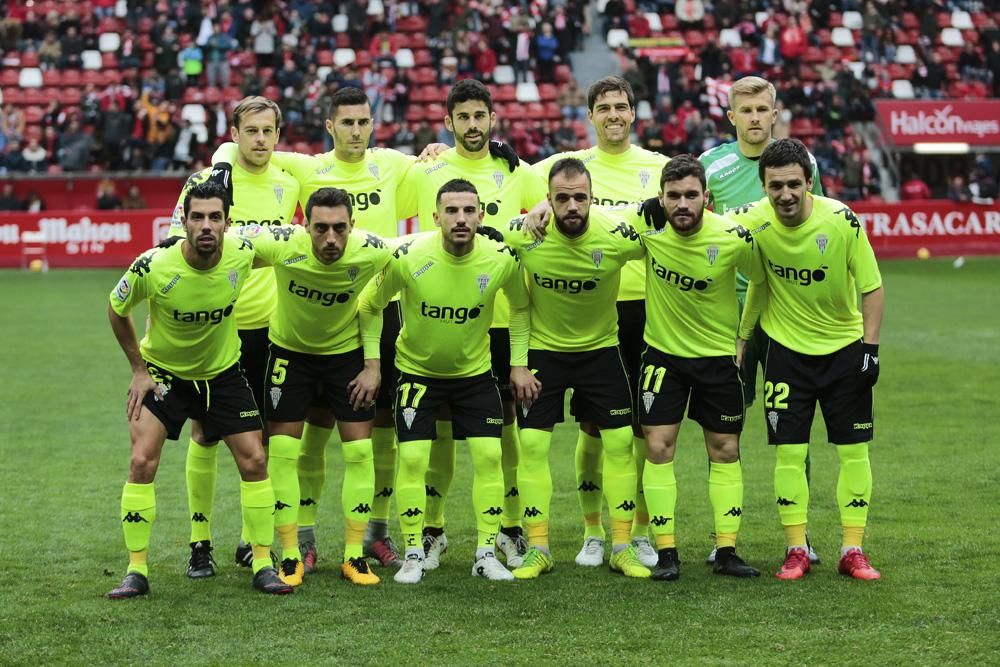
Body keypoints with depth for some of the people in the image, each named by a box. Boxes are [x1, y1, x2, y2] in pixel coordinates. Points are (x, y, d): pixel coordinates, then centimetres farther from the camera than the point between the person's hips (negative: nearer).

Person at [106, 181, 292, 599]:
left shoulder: (242, 254, -22)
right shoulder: (153, 267, -28)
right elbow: (116, 310, -7)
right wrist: (138, 369, -5)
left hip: (222, 372, 2)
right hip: (162, 372, -2)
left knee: (253, 460, -3)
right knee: (142, 461, -15)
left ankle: (263, 565, 9)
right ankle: (136, 571, -4)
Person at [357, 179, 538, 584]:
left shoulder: (502, 258, -17)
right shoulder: (407, 257, -22)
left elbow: (520, 306, 4)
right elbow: (370, 305, -5)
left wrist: (519, 364, 1)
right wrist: (371, 362, -9)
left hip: (476, 371, 2)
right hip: (417, 370, -1)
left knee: (489, 455, -5)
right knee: (413, 458, -9)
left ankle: (486, 554, 6)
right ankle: (413, 555, 5)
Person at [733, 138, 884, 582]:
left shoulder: (841, 220, -18)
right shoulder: (752, 224, -16)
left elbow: (872, 287, -9)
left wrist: (870, 346, -12)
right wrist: (739, 342, -4)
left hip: (845, 347, 0)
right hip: (787, 349, 0)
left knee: (854, 451, 1)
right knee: (789, 452, -3)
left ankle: (852, 551, 9)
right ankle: (796, 550, 8)